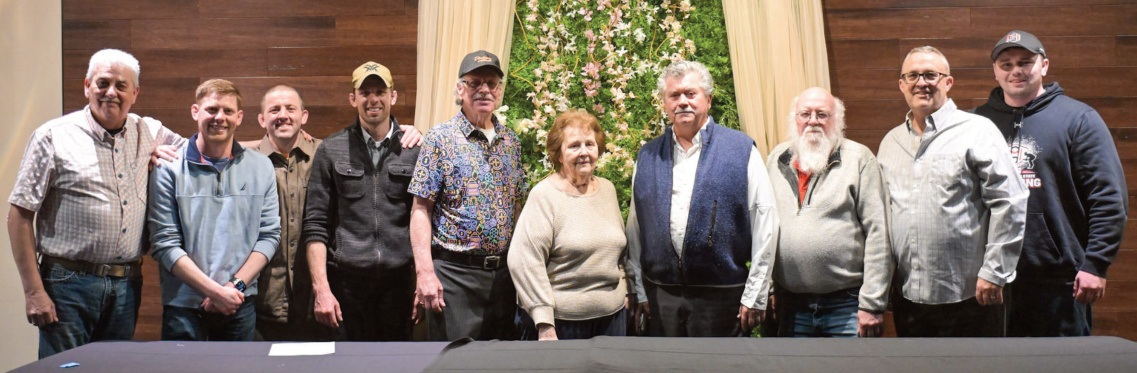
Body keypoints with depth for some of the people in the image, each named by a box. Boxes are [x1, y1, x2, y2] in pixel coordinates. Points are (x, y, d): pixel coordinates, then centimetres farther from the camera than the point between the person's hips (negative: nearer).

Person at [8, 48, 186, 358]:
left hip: (127, 286, 4)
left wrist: (164, 152, 0)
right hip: (68, 285, -3)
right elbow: (20, 215, -3)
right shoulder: (53, 137, -2)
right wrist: (33, 291, -9)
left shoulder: (149, 132, 8)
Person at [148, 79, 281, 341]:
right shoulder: (169, 169, -1)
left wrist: (236, 285, -8)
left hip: (241, 306, 2)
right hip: (184, 307, -2)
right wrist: (216, 291, -13)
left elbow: (269, 235, 4)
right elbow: (164, 244, -6)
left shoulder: (260, 167, 7)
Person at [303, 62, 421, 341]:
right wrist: (321, 288, -5)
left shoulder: (415, 149, 6)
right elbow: (315, 225, 2)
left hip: (399, 278, 1)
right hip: (348, 279, 0)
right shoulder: (331, 150, 5)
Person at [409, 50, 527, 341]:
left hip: (504, 272, 5)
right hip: (455, 272, -5)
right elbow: (421, 210, -7)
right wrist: (425, 273, -15)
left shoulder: (511, 141, 12)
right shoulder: (440, 138, -3)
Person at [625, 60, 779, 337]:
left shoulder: (741, 150, -1)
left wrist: (755, 297, -6)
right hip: (661, 297, 3)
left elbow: (765, 224, -4)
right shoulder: (648, 157, 10)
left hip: (721, 296, -3)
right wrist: (641, 292, 8)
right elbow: (635, 228, 12)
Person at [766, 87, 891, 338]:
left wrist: (872, 304, -10)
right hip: (792, 305, 4)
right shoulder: (776, 160, 10)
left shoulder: (859, 159, -2)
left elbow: (877, 234, -6)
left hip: (846, 305, -3)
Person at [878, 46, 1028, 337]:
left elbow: (1010, 203, -8)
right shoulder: (891, 142, 14)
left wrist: (994, 272, -11)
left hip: (968, 295, -5)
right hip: (907, 296, 5)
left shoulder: (977, 130, -3)